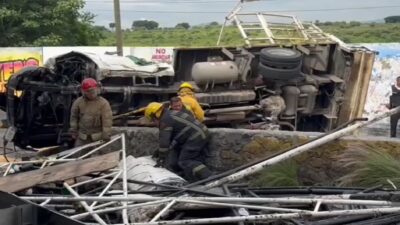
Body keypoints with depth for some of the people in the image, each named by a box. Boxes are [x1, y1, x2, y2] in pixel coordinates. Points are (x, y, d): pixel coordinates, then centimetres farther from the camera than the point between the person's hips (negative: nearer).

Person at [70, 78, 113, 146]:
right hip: (82, 137, 2)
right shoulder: (78, 102, -1)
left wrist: (106, 137, -17)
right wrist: (74, 131, 10)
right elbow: (74, 117, 10)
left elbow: (107, 120, -13)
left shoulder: (103, 103, -10)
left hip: (98, 136, -2)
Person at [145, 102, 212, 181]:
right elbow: (171, 138, 31)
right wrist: (159, 152, 33)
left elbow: (164, 141, -9)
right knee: (197, 161, 13)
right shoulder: (172, 114, 25)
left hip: (195, 138, -10)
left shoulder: (165, 120, -6)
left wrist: (161, 159, -1)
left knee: (184, 162, -9)